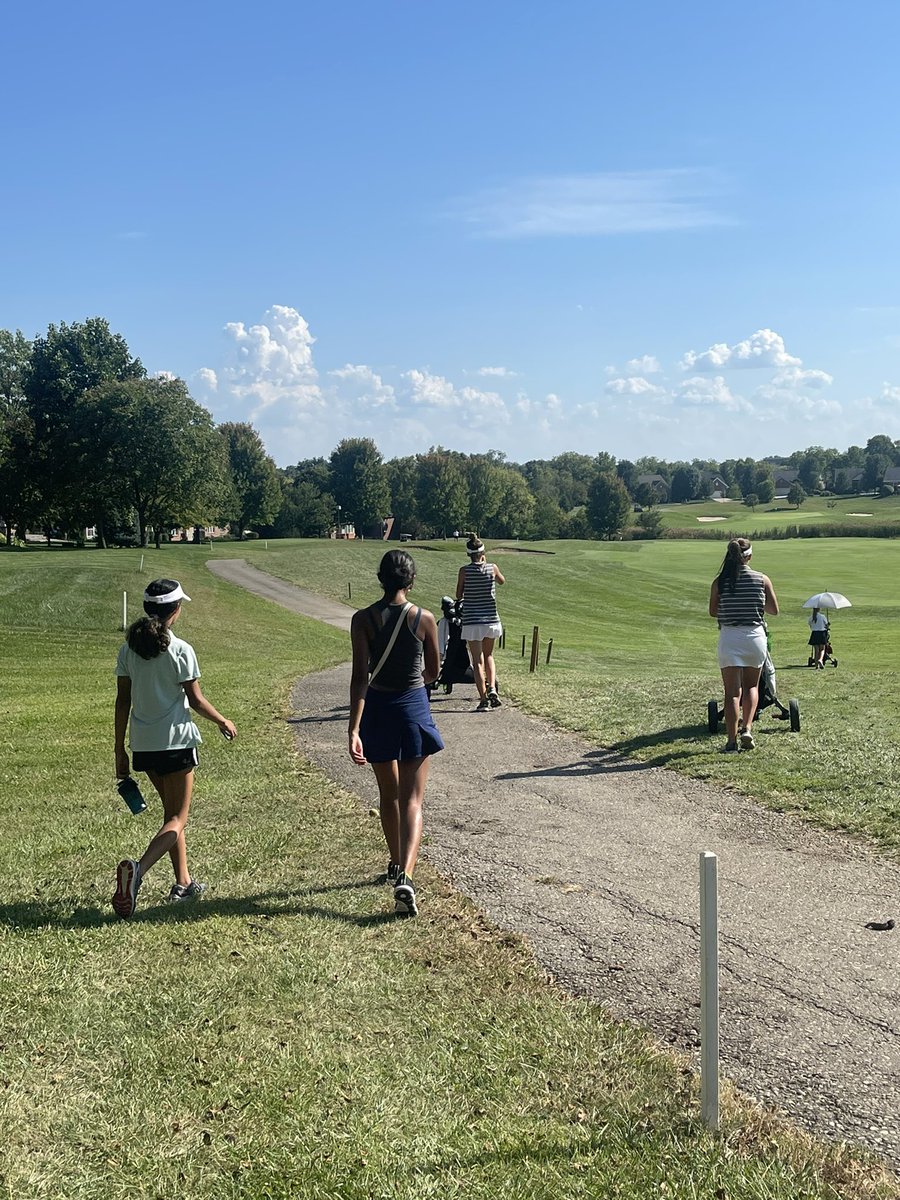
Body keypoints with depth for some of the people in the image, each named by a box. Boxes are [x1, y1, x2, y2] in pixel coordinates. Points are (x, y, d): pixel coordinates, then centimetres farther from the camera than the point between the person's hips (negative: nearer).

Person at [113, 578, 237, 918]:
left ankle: (183, 883, 26)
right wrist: (223, 722, 9)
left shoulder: (129, 649, 3)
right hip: (174, 741, -6)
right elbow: (195, 700, -9)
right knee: (177, 820, 1)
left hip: (142, 745, 6)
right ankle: (137, 869, -24)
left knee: (171, 811, 21)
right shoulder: (180, 651, -12)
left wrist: (120, 750, 11)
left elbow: (123, 701, 5)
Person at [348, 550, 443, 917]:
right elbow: (433, 672, 3)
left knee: (388, 794, 21)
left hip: (377, 708, 1)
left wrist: (354, 728, -19)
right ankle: (404, 876, -18)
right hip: (414, 708, -1)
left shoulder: (362, 619, -10)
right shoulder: (424, 619, -9)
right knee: (411, 800, 1)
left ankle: (396, 865, 38)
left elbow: (360, 676, -17)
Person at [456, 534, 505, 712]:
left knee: (477, 661, 3)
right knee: (488, 655, 22)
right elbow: (502, 581, 19)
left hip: (471, 622, -2)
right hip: (491, 620, 2)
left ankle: (483, 699, -2)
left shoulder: (464, 571, -8)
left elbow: (459, 595, 0)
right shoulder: (492, 568, -4)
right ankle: (492, 688, 3)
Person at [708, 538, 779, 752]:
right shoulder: (762, 579, -1)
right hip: (755, 636, 1)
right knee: (751, 686, 19)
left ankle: (732, 740, -1)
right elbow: (774, 610, 4)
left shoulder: (720, 582, -3)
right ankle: (747, 729, 2)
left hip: (729, 637, -1)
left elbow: (713, 612, 3)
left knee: (732, 691, 4)